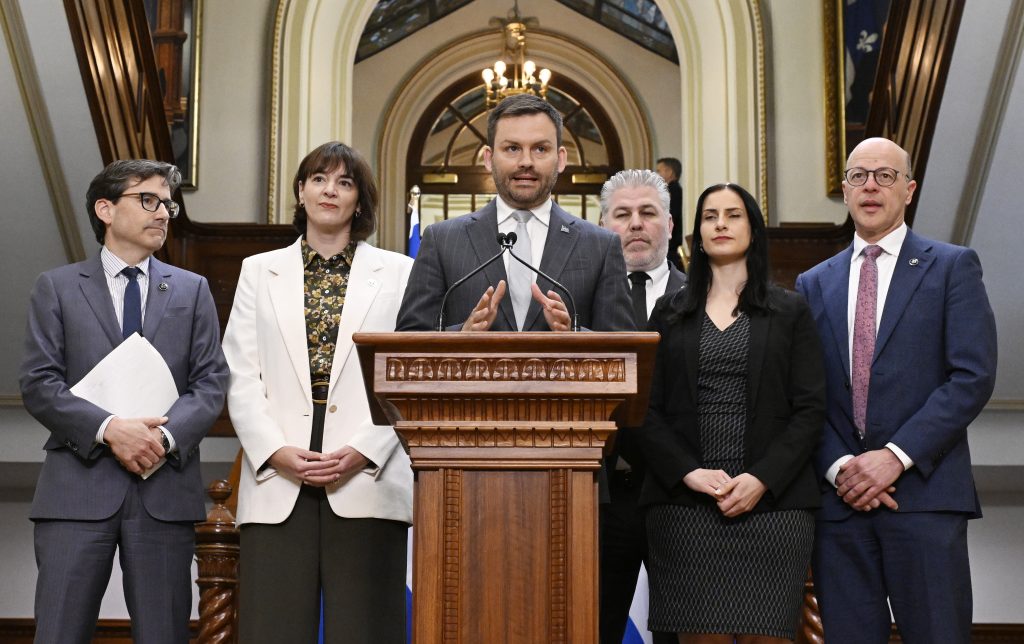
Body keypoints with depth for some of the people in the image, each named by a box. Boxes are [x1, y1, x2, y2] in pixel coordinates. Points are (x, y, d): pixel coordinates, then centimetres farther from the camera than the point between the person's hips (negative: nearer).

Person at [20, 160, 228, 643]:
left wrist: (167, 435, -13)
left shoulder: (192, 290, 14)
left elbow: (211, 383, 5)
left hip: (165, 489, 2)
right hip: (78, 488, -1)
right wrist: (108, 428, -15)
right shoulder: (56, 288, 9)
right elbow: (38, 385, -1)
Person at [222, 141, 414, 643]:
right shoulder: (259, 271, 15)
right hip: (277, 486, 1)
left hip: (367, 483, -1)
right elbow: (240, 379, 7)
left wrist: (362, 452, -11)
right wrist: (277, 452, -7)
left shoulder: (398, 274, 9)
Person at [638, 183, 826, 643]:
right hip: (685, 503, 1)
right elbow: (647, 410, 6)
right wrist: (688, 473, -10)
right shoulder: (669, 313, 14)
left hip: (772, 502, -1)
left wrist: (762, 480, -10)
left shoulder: (790, 312, 11)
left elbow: (810, 409, 3)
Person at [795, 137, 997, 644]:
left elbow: (973, 376, -5)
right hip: (838, 497, 3)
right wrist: (837, 467, -6)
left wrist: (896, 456, -12)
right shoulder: (814, 284, 15)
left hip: (925, 492, -3)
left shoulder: (952, 267, 5)